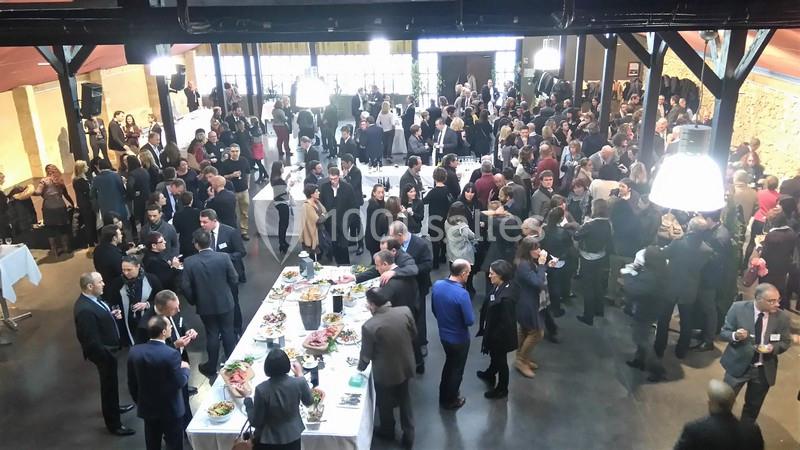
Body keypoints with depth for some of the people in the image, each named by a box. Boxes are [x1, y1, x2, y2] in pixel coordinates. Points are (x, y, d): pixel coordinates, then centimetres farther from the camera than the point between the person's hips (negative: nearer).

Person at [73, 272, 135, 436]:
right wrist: (106, 357, -22)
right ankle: (113, 424, 28)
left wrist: (112, 315, -4)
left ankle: (114, 407, 54)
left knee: (111, 382, 30)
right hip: (102, 352, -9)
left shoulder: (92, 299, -5)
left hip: (106, 349, 9)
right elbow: (91, 341, -29)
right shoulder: (85, 310, -34)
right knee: (109, 384, 9)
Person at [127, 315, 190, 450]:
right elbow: (179, 383, -20)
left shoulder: (135, 351, -10)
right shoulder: (171, 354, -27)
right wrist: (184, 368, 0)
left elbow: (132, 382, 1)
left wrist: (138, 402, 16)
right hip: (171, 409, -5)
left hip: (147, 407, 5)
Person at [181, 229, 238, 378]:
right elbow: (234, 279, -8)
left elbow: (186, 286, -12)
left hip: (205, 305, 0)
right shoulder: (224, 258, -16)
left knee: (212, 334, 15)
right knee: (228, 332, 16)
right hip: (225, 303, 0)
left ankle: (211, 367, 28)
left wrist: (193, 301, 7)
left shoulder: (189, 262, -17)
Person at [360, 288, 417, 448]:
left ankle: (388, 431, 49)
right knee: (404, 400, 27)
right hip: (405, 366, 4)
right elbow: (413, 335, -1)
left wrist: (360, 368, 5)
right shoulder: (405, 311, -18)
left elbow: (366, 355, -16)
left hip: (385, 373, -4)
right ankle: (408, 436, 40)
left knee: (385, 403, 25)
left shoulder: (369, 326, -30)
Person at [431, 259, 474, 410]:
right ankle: (451, 401, 36)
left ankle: (443, 396, 44)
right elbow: (470, 321, -25)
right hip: (459, 338, -6)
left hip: (443, 334, 6)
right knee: (456, 369, 17)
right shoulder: (462, 294, -32)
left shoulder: (437, 285, -11)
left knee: (449, 363, 29)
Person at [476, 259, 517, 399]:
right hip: (492, 330, 8)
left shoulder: (506, 296, -35)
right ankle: (490, 374, 58)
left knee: (500, 360, 14)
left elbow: (505, 322, -29)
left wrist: (493, 338, -18)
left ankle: (502, 390, 37)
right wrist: (486, 331, 11)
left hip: (501, 335, -8)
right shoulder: (498, 287, -9)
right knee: (494, 356, 32)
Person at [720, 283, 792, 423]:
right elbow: (723, 332, -6)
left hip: (764, 370, 2)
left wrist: (773, 347, -20)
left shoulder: (782, 317, -11)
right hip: (738, 365, -1)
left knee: (753, 407, 18)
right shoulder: (738, 308, -15)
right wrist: (735, 335, -29)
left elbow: (786, 342, 2)